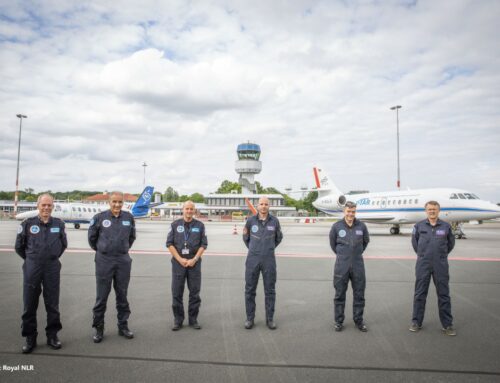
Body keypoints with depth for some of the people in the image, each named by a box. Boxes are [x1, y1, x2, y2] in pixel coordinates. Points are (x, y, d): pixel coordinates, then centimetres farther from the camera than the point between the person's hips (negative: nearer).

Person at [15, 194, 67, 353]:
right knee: (30, 304, 7)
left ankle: (52, 335, 22)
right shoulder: (28, 224, -3)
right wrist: (31, 259, 13)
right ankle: (30, 337, 21)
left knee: (52, 304, 9)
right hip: (32, 268, -1)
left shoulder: (59, 224, 1)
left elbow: (64, 244, 16)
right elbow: (19, 247, 7)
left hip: (52, 268, 1)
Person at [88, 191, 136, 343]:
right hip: (104, 261, -2)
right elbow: (92, 237, 7)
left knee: (122, 296, 12)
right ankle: (98, 328, 20)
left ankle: (123, 326, 23)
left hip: (123, 261, 2)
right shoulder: (99, 217, -6)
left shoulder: (129, 218, 1)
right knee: (101, 297, 6)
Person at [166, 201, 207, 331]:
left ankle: (193, 319, 17)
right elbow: (169, 244, 1)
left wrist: (194, 259, -9)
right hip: (178, 261, 0)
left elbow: (203, 244, 3)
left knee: (195, 292, 5)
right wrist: (180, 259, -9)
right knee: (177, 293, 3)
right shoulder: (175, 225, 5)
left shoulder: (200, 225, 5)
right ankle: (178, 320, 16)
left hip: (194, 262, 0)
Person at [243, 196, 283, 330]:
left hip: (269, 260, 0)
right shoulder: (250, 221, -1)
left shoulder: (274, 221, -1)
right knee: (250, 290, 5)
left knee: (270, 290, 7)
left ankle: (270, 318, 19)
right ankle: (250, 318, 18)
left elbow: (279, 237, 17)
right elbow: (245, 237, 15)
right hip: (252, 260, 0)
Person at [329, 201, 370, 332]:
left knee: (359, 294, 10)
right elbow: (332, 243, 10)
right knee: (339, 294, 7)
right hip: (341, 265, -1)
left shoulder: (361, 226, -1)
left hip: (358, 265, 2)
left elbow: (366, 241, 18)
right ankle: (339, 321, 21)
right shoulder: (336, 226, -5)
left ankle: (359, 320, 26)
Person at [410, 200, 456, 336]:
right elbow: (414, 241, 14)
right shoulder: (419, 226, 0)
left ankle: (447, 325, 19)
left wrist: (442, 254, 15)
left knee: (444, 295, 7)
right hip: (423, 265, 0)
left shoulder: (446, 226, 0)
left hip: (440, 265, 0)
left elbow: (451, 243, 15)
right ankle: (416, 322, 18)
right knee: (420, 294, 7)